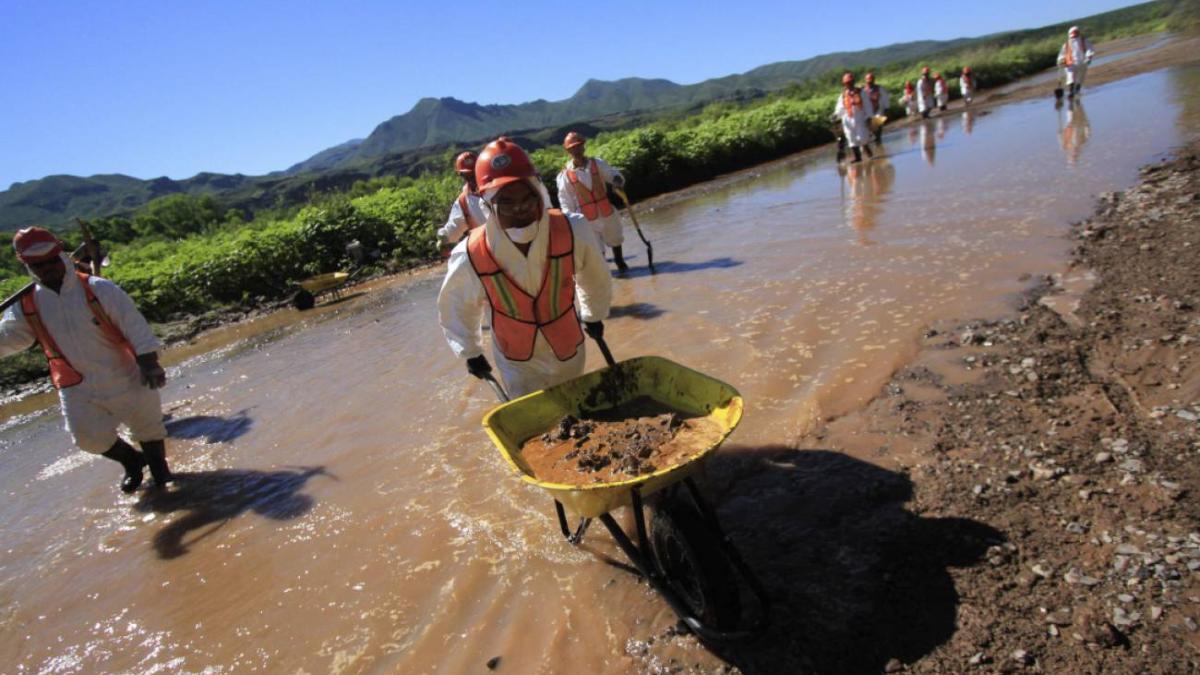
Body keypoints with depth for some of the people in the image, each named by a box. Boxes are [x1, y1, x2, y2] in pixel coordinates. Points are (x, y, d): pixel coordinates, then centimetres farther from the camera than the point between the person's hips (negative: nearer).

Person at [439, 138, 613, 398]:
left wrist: (594, 315, 12)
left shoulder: (573, 232, -29)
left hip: (569, 348, 2)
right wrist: (470, 352, 5)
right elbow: (454, 308, -7)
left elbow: (595, 277, -4)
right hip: (517, 364, -2)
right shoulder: (469, 258, -30)